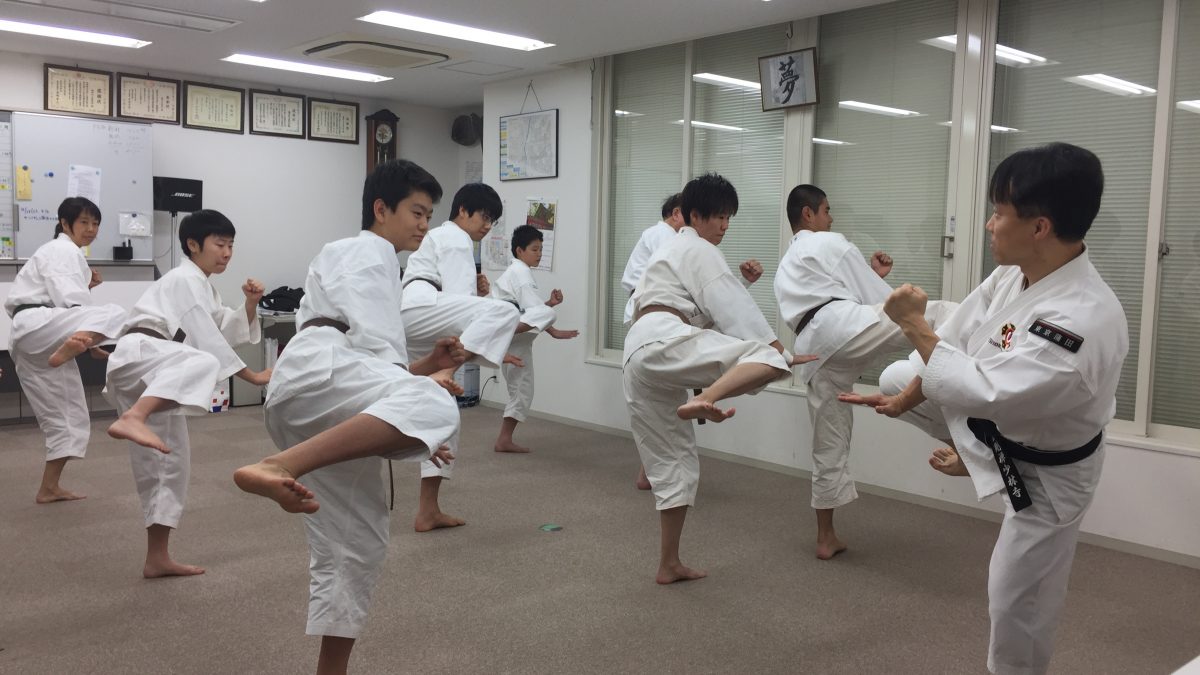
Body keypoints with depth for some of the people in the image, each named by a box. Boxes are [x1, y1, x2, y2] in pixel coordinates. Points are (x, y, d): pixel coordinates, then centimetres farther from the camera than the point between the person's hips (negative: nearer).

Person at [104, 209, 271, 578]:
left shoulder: (202, 285, 28)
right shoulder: (185, 279, -3)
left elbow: (228, 332, 21)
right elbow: (208, 339, -12)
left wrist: (250, 303, 4)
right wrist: (251, 376, -9)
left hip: (152, 381, 10)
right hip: (137, 356, -10)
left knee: (171, 464, 11)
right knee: (203, 364, -40)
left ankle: (157, 559, 17)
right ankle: (132, 419, -62)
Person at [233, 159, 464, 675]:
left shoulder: (372, 264, 39)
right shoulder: (364, 252, 9)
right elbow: (370, 343, -6)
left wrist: (426, 365, 19)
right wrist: (419, 414, -9)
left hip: (317, 419, 10)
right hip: (314, 373, -10)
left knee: (356, 544, 13)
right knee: (434, 407, -38)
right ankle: (280, 469, -48)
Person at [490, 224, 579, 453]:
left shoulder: (517, 272, 23)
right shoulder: (520, 273, -7)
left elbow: (530, 310, 22)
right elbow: (533, 310, -17)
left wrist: (550, 303, 8)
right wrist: (555, 332, -17)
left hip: (516, 340, 9)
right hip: (507, 330, -9)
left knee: (522, 391, 11)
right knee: (546, 313, -33)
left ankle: (505, 440, 15)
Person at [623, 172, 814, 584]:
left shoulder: (671, 252, 36)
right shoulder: (699, 250, 5)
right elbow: (731, 306, -5)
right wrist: (780, 351, -6)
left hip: (638, 359, 10)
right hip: (662, 342, -10)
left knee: (673, 460, 14)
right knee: (767, 357, -23)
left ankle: (669, 564, 18)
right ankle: (705, 401, -48)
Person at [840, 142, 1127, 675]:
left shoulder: (1086, 320, -42)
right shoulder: (1013, 275, -17)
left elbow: (983, 393, -40)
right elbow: (959, 340, -4)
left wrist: (914, 324, -32)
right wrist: (905, 398, -3)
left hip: (1043, 474, -7)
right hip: (993, 426, 7)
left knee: (1017, 604, 6)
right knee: (892, 376, 16)